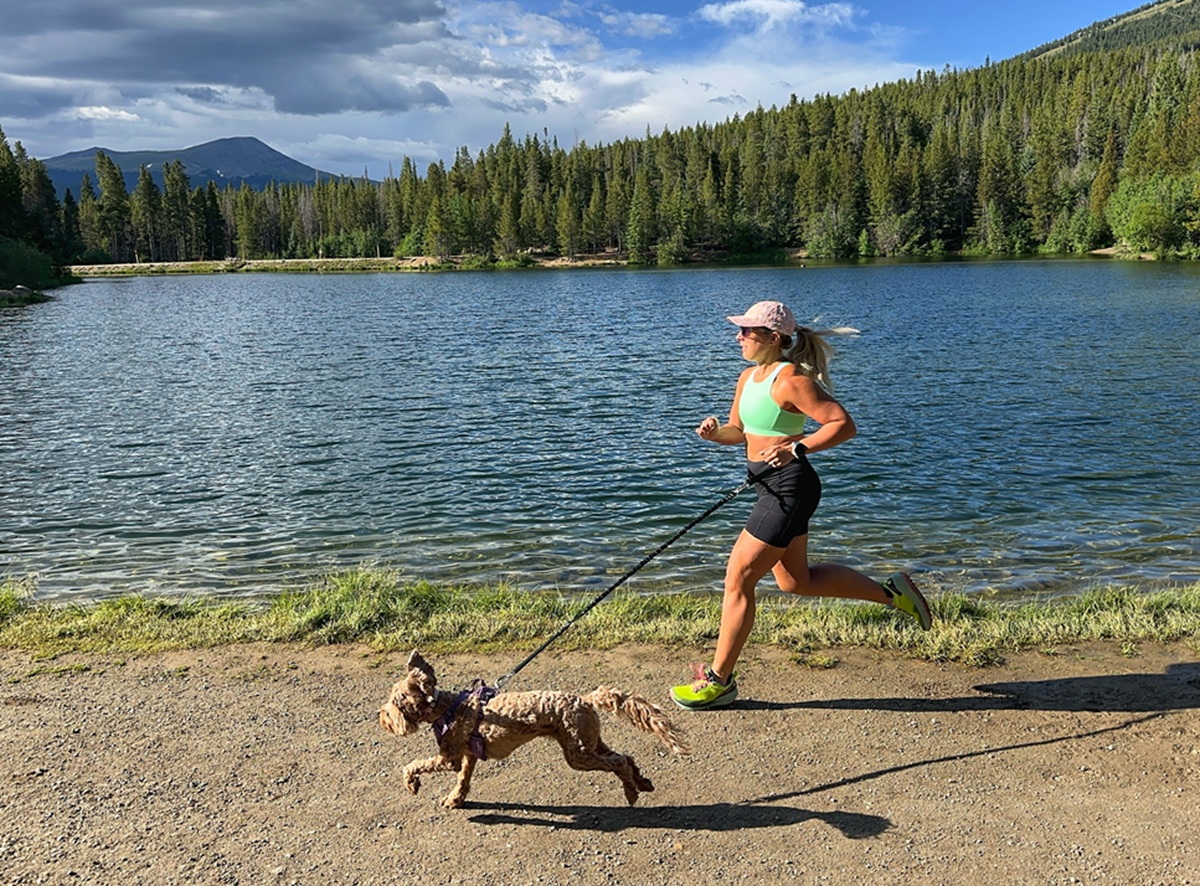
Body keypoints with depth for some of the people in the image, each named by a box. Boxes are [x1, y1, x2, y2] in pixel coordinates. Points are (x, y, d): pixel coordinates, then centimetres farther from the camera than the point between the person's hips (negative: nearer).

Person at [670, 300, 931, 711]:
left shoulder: (790, 380, -17)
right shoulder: (748, 377, 10)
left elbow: (843, 424, -20)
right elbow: (739, 431, 20)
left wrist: (796, 448, -30)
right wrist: (715, 432, -2)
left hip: (790, 487, -10)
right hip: (772, 487, 10)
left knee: (738, 579, -5)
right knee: (796, 581, 21)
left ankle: (719, 680, 8)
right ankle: (891, 592, 34)